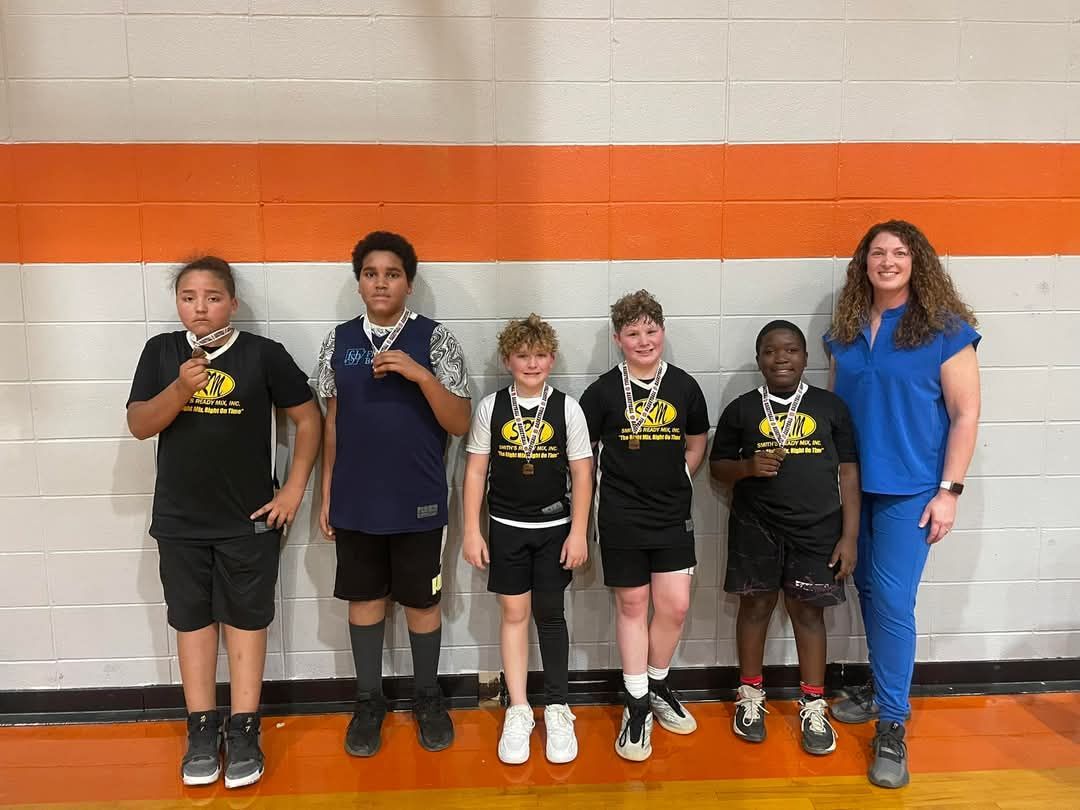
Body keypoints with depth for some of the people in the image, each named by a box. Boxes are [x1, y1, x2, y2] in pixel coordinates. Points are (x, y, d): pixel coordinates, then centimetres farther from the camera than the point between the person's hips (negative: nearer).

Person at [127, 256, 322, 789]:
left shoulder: (263, 354, -7)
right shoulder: (161, 352, 1)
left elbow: (309, 418, -3)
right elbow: (138, 425, -3)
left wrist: (293, 490, -7)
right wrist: (180, 388, -21)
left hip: (248, 519, -2)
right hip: (180, 520, 3)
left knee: (245, 620, 7)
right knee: (192, 620, 12)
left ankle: (243, 731, 19)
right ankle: (201, 730, 26)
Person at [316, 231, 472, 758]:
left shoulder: (434, 339, -6)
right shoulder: (338, 341, 4)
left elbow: (460, 425, -9)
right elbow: (331, 423, 9)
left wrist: (420, 374, -23)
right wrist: (325, 494, 6)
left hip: (417, 501, -2)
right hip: (355, 501, 2)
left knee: (421, 601, 10)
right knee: (364, 598, 13)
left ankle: (428, 699, 30)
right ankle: (369, 701, 30)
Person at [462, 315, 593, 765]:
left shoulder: (566, 408, -4)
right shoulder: (490, 407, -2)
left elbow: (581, 474, -2)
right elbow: (475, 471, 1)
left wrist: (578, 532, -5)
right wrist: (471, 531, -1)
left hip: (554, 528, -1)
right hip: (507, 528, 1)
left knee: (549, 615, 7)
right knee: (514, 615, 8)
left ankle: (557, 708, 22)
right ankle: (518, 711, 20)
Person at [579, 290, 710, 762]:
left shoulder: (684, 386, 1)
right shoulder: (604, 390, -5)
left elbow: (697, 443, 15)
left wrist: (678, 479, 4)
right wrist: (607, 486, -2)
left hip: (673, 514, 2)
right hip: (621, 517, -2)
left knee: (675, 605, 2)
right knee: (632, 605, 7)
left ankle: (657, 686, 29)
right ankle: (637, 705, 21)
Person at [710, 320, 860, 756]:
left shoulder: (831, 406, 1)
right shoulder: (741, 409, 1)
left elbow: (848, 473, 2)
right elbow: (718, 465, 7)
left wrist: (849, 535, -2)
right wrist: (747, 466, -15)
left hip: (817, 528, 0)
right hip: (755, 527, 0)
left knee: (808, 611, 7)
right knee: (756, 606, 9)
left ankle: (813, 708, 22)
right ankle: (750, 698, 26)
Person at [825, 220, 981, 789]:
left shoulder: (945, 329, -7)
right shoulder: (845, 331, 6)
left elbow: (965, 415, -7)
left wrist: (949, 491, -11)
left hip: (911, 488, -5)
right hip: (854, 484, 5)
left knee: (893, 602, -5)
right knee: (868, 591, 15)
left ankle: (892, 726, 9)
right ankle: (881, 688, 34)